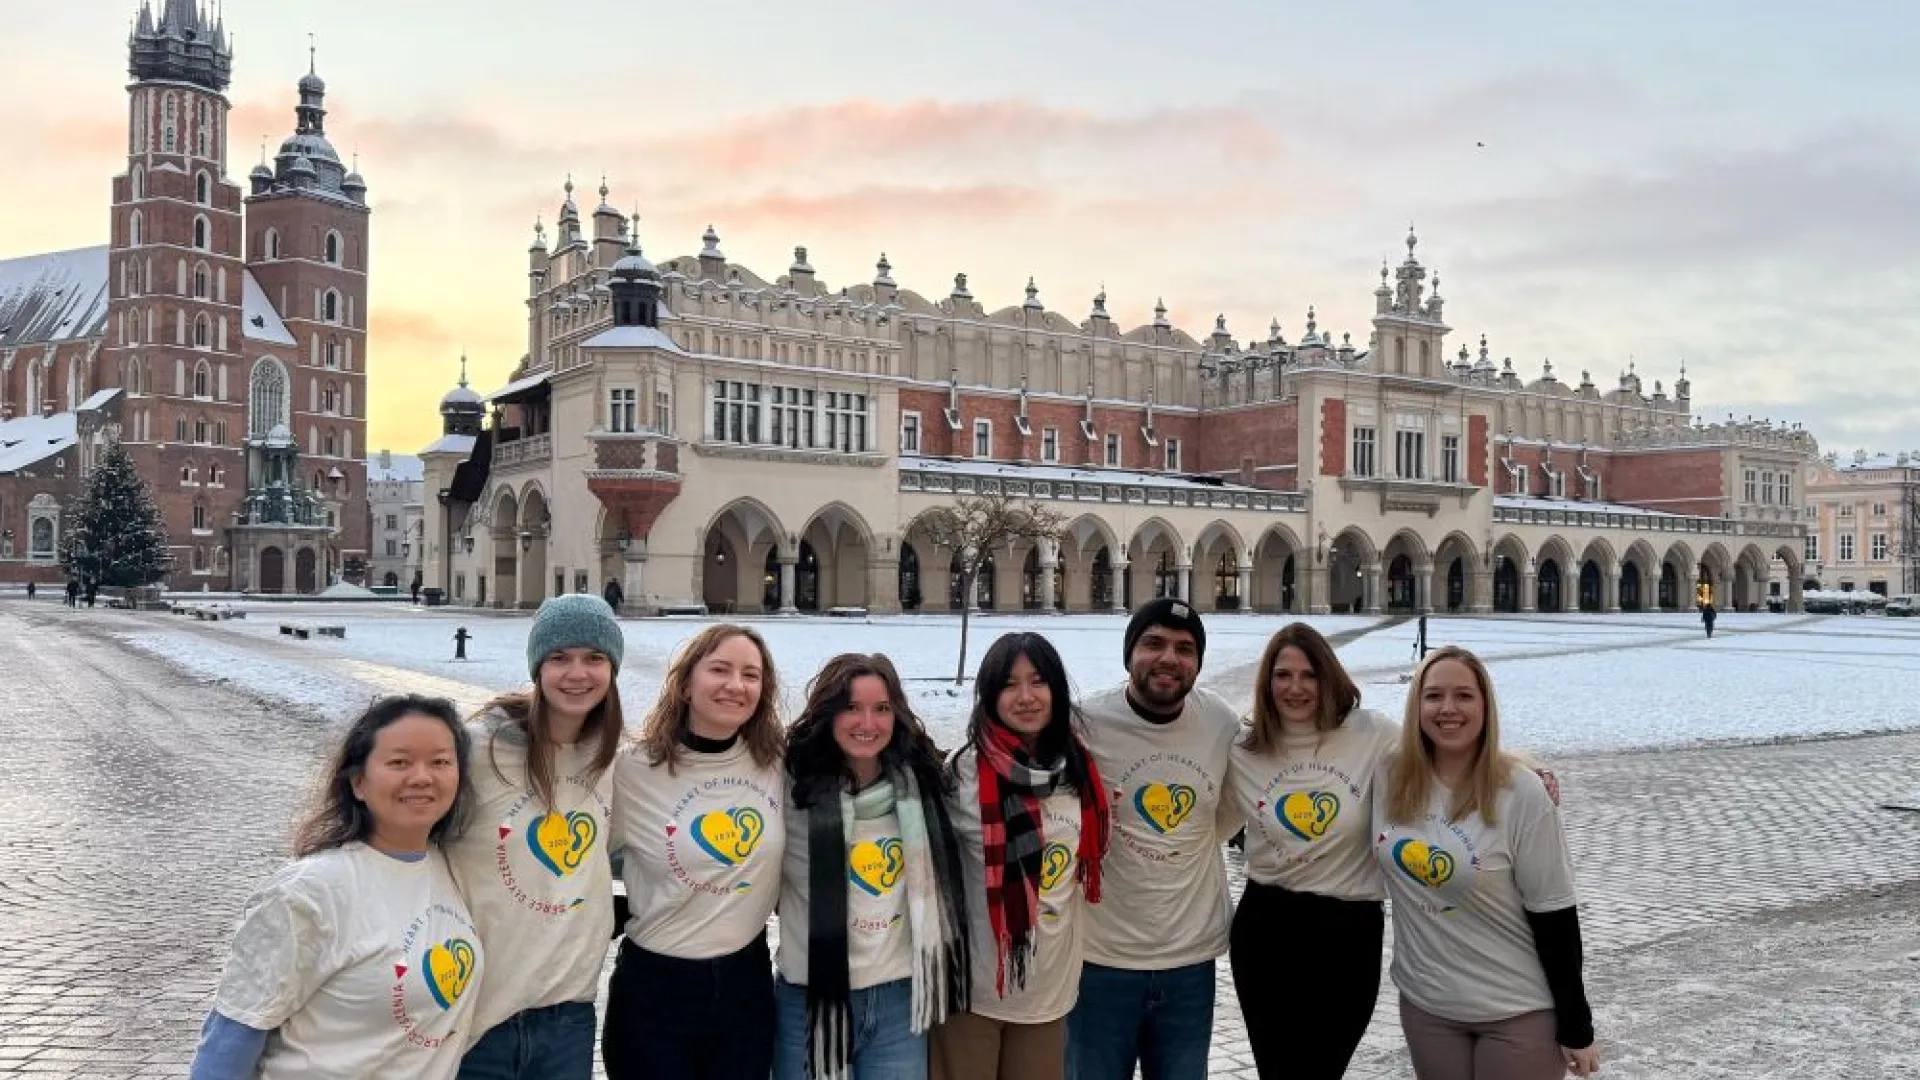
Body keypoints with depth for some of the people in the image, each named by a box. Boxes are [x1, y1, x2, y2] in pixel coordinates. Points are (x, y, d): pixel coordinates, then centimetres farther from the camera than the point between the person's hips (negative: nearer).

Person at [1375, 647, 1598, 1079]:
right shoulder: (1390, 778, -6)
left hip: (1519, 1012, -4)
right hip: (1423, 1003, 4)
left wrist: (1575, 1025, -9)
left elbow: (1553, 913, -13)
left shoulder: (1521, 794, -16)